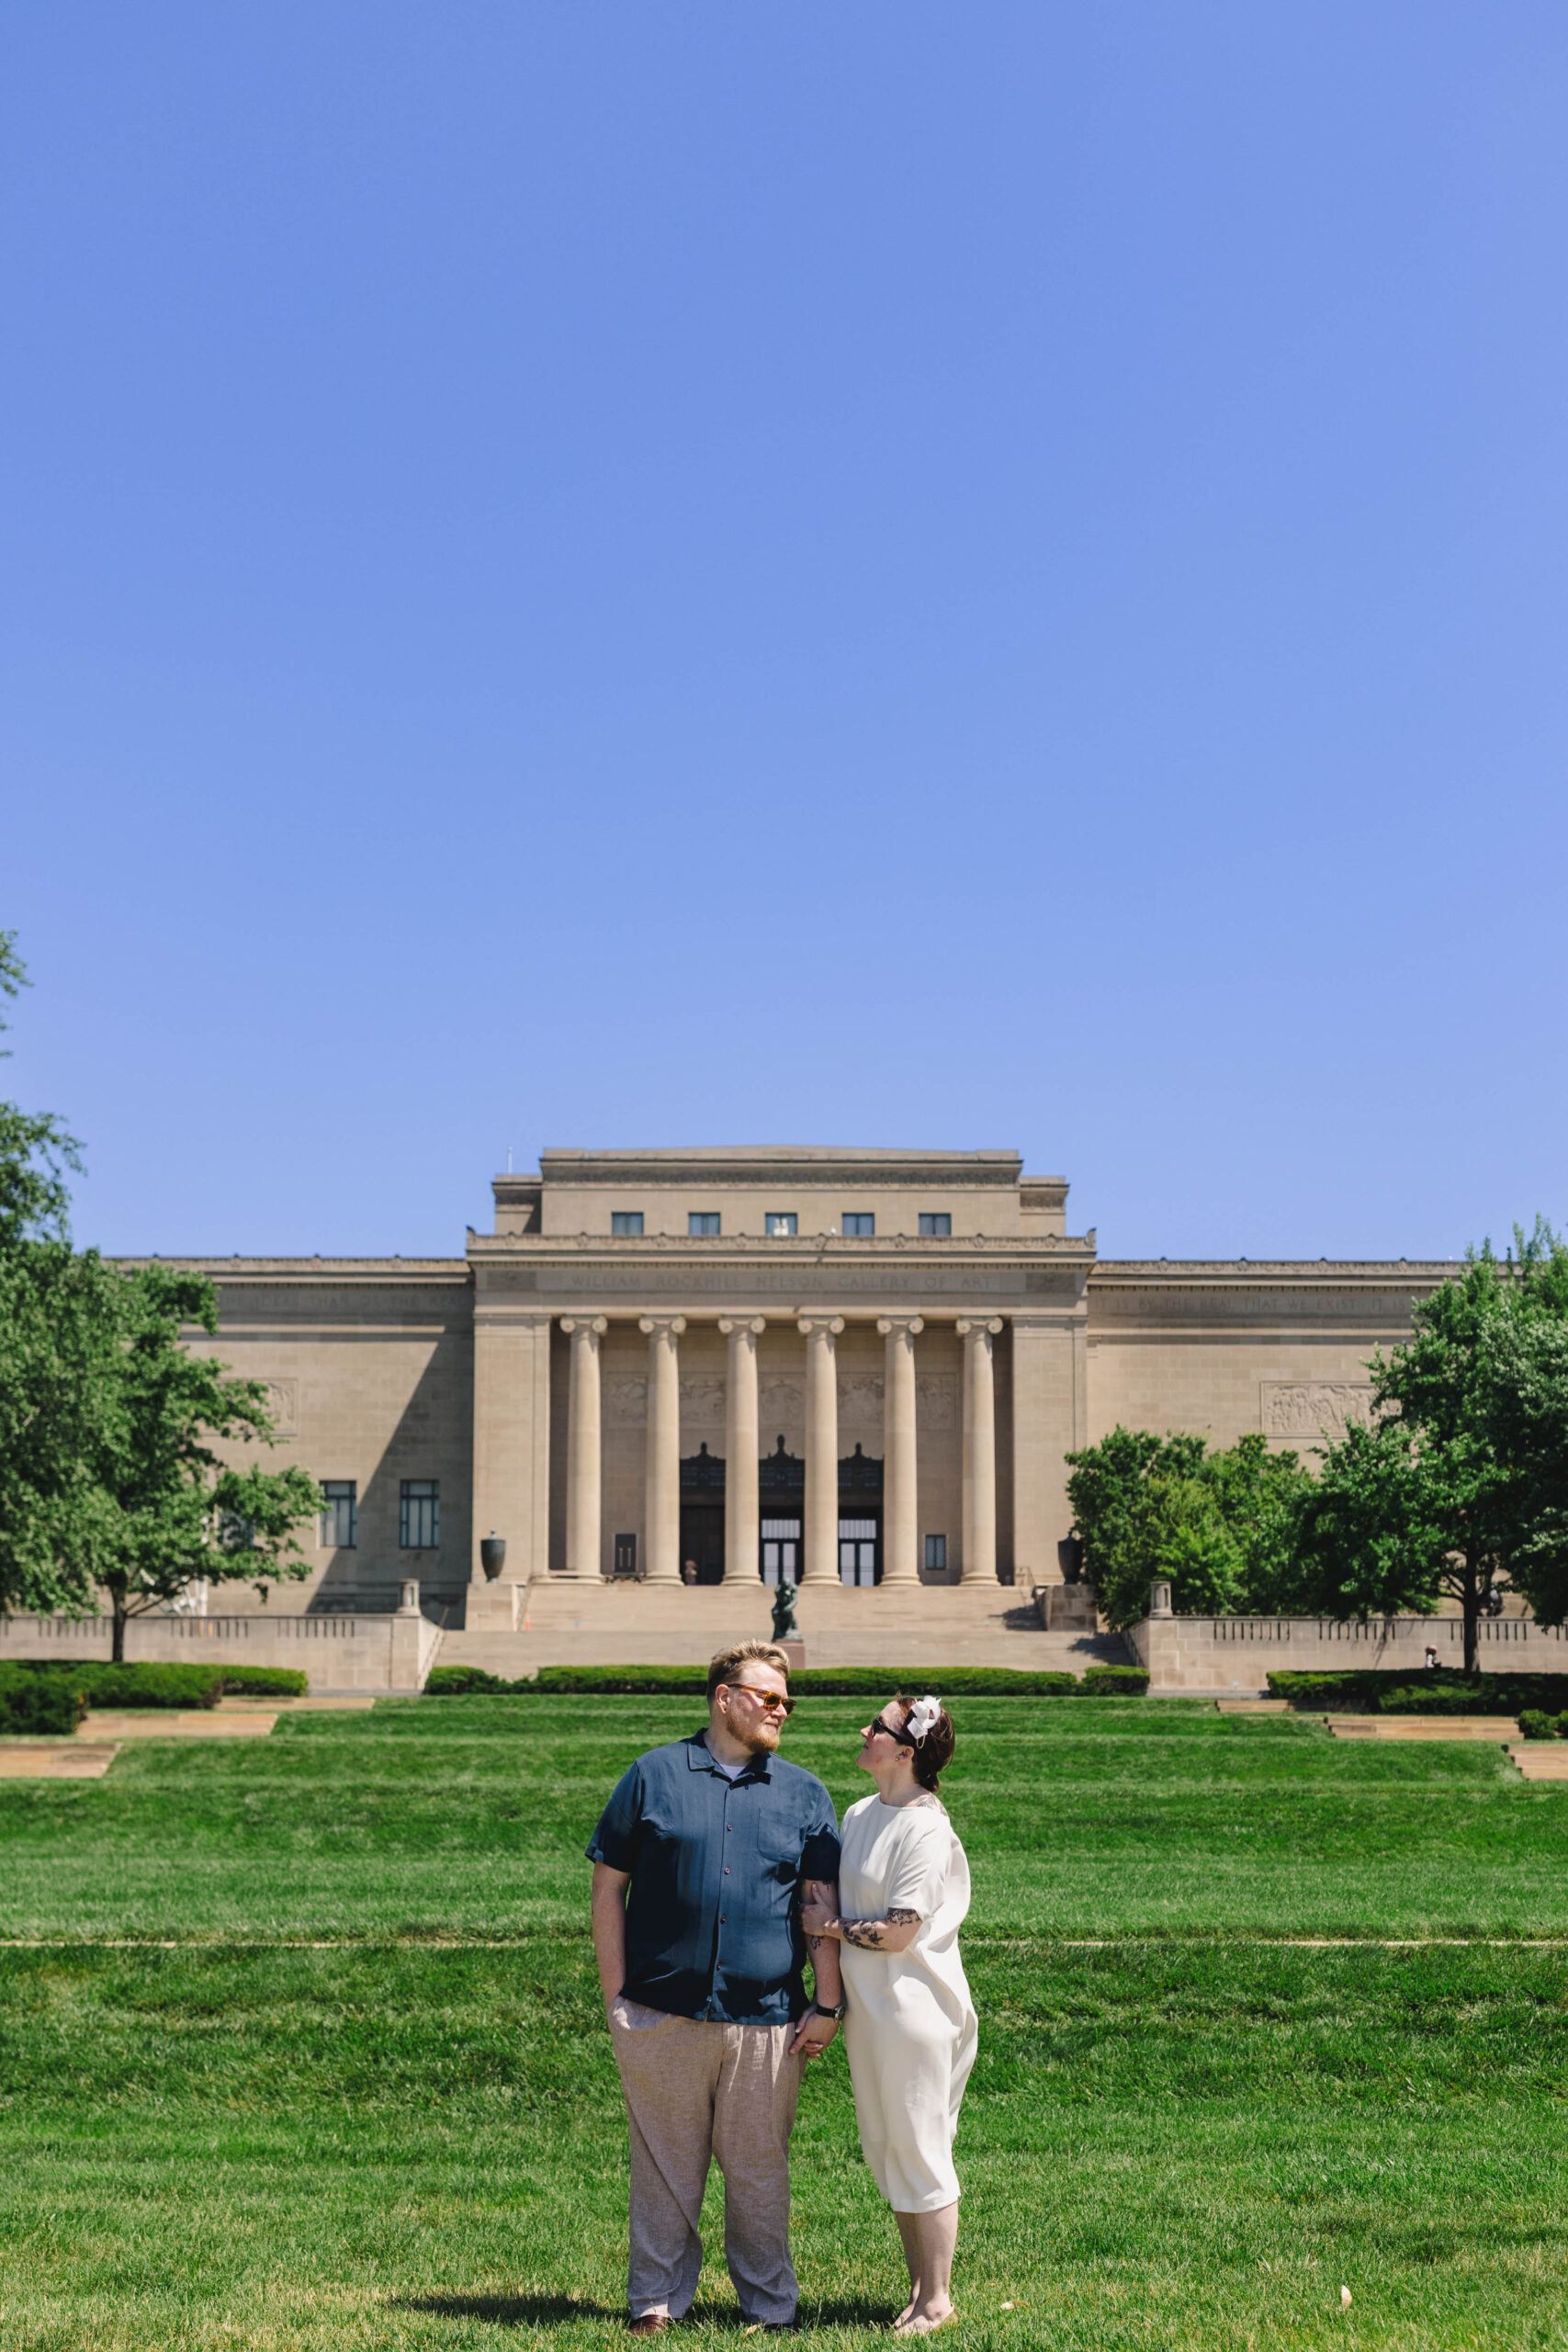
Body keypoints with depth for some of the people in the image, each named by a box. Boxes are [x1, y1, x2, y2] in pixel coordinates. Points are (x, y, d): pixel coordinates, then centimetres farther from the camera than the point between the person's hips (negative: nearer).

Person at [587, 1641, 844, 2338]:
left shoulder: (804, 1795, 12)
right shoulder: (654, 1776, 5)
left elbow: (823, 1905, 10)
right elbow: (608, 1889, 5)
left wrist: (827, 2004, 2)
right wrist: (615, 1994, 0)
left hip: (765, 2020, 1)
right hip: (662, 2015, -1)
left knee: (759, 2170, 7)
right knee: (665, 2166, 5)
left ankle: (769, 2306, 19)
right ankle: (655, 2301, 18)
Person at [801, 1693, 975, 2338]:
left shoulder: (925, 1829, -18)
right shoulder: (858, 1815, 8)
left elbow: (898, 1933, -20)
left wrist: (831, 1925, -8)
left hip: (913, 2010, -8)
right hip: (866, 2007, 9)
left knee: (919, 2151, 1)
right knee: (886, 2151, 15)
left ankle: (938, 2298, 14)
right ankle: (918, 2289, 27)